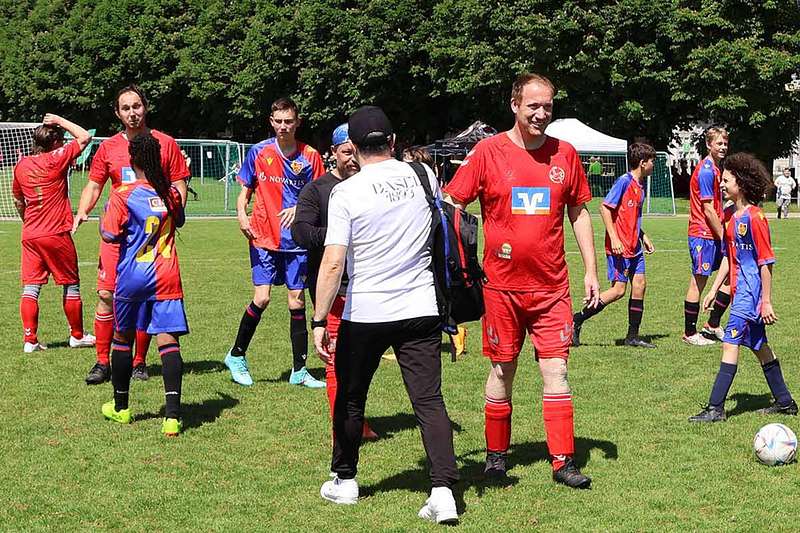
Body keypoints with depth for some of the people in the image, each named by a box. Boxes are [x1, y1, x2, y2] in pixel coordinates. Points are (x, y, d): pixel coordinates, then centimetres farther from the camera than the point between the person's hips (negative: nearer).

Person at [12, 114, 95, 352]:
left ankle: (30, 340, 0)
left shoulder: (21, 165, 7)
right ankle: (77, 336, 19)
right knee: (71, 286, 9)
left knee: (30, 287, 4)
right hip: (57, 234, -5)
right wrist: (60, 121, 2)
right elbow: (84, 137, -6)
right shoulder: (56, 159, -10)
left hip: (30, 235, 5)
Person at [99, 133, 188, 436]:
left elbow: (110, 235, -12)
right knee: (168, 341, -5)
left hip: (133, 277, -2)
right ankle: (172, 415, -17)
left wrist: (103, 222, 8)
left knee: (123, 338, 16)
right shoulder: (171, 194, 4)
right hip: (167, 277, 2)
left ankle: (120, 407, 29)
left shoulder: (122, 195, -9)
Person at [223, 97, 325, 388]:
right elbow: (245, 191, 8)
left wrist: (299, 209, -15)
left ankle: (299, 370, 12)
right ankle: (236, 356, 9)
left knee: (297, 302, 3)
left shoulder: (310, 156, 0)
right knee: (262, 297, -11)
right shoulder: (259, 152, 1)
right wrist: (242, 215, -11)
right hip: (264, 237, -1)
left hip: (297, 240, 1)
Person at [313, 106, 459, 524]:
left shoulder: (346, 192, -11)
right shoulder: (423, 176, 1)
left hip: (365, 313, -2)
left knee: (349, 398, 17)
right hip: (422, 309, 3)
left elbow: (332, 263, -16)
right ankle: (443, 490, -10)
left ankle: (345, 481, 30)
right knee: (429, 400, 1)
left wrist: (320, 321, -12)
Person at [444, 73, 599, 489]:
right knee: (502, 370, 8)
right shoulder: (488, 152, -4)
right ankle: (496, 454, 22)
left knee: (555, 370, -2)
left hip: (551, 285, 2)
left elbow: (579, 213, 13)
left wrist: (591, 271, 9)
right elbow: (450, 205, -1)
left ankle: (564, 462, 2)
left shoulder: (565, 154, 4)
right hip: (501, 284, -1)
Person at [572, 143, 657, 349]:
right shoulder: (624, 181, -14)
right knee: (618, 289, -9)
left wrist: (643, 237, 20)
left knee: (639, 284, 5)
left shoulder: (641, 185, 13)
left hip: (634, 246, 9)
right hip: (619, 247, -9)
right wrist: (614, 238, -21)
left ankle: (633, 336, 11)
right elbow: (605, 208, -17)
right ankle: (576, 320, 0)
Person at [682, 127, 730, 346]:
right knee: (698, 282, -2)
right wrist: (723, 236, -13)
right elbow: (708, 210, -18)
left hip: (715, 235, 9)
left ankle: (713, 325, 21)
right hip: (703, 235, -9)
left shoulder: (717, 169, 14)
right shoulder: (705, 170, -15)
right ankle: (689, 333, 6)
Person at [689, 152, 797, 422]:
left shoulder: (754, 218, -17)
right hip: (739, 289, 9)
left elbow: (766, 262, -16)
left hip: (751, 291, -9)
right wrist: (714, 290, 15)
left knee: (731, 343, -10)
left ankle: (715, 407, -8)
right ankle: (785, 402, 26)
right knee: (759, 346, 15)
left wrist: (766, 301, -15)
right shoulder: (729, 215, 9)